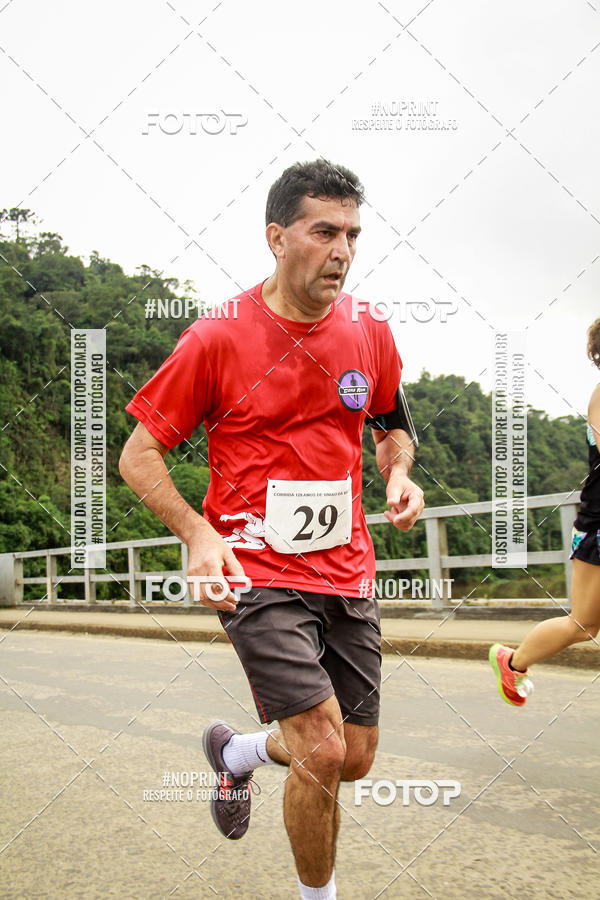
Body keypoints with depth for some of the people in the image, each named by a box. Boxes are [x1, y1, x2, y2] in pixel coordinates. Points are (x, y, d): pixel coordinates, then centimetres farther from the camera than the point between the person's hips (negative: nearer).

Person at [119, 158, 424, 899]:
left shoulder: (370, 333, 3)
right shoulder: (217, 337, -10)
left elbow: (393, 426, 21)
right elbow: (138, 455, -4)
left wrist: (399, 475, -2)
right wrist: (198, 533, -19)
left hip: (346, 573, 5)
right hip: (256, 574, -5)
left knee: (355, 759, 10)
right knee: (324, 754, -13)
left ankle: (237, 753, 42)